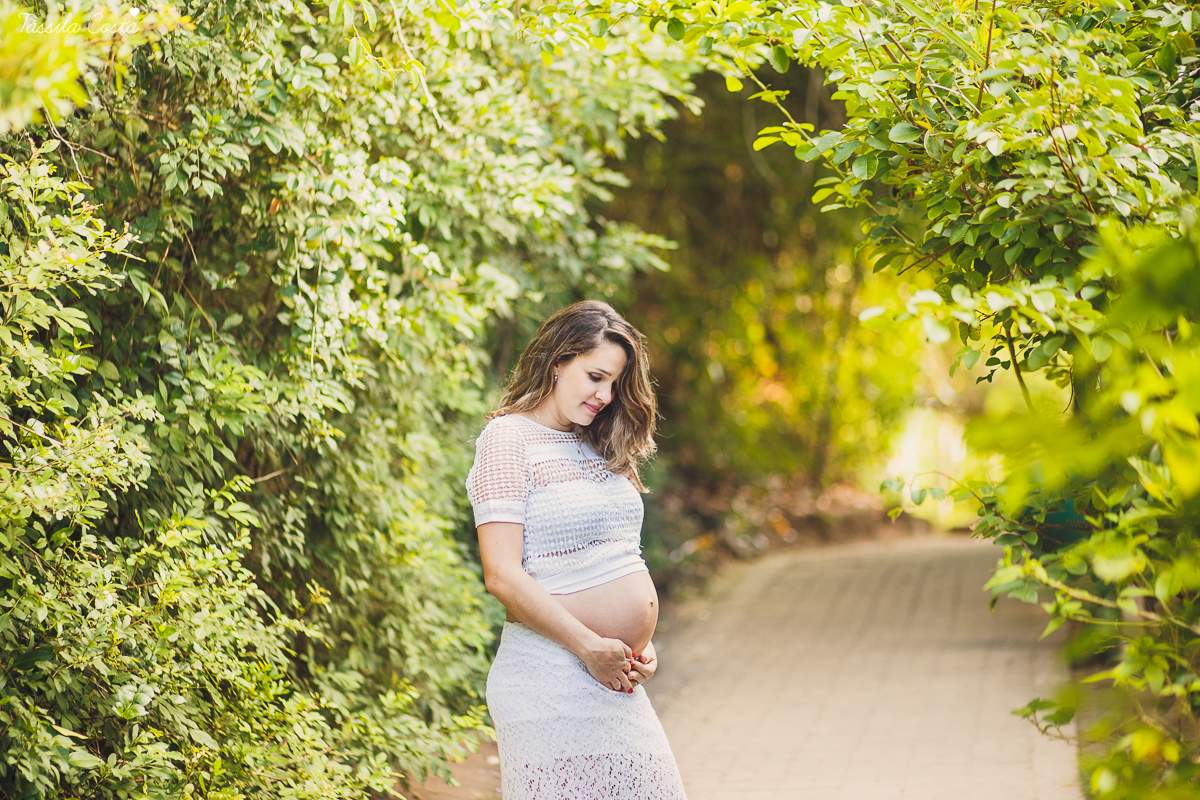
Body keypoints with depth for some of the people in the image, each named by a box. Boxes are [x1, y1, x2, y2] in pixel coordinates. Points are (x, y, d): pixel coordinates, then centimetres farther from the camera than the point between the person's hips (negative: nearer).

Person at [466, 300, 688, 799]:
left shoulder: (596, 448, 17)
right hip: (548, 678, -8)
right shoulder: (508, 438, -7)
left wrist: (641, 645, 7)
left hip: (617, 681, 8)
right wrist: (590, 646, -15)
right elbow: (503, 576, -16)